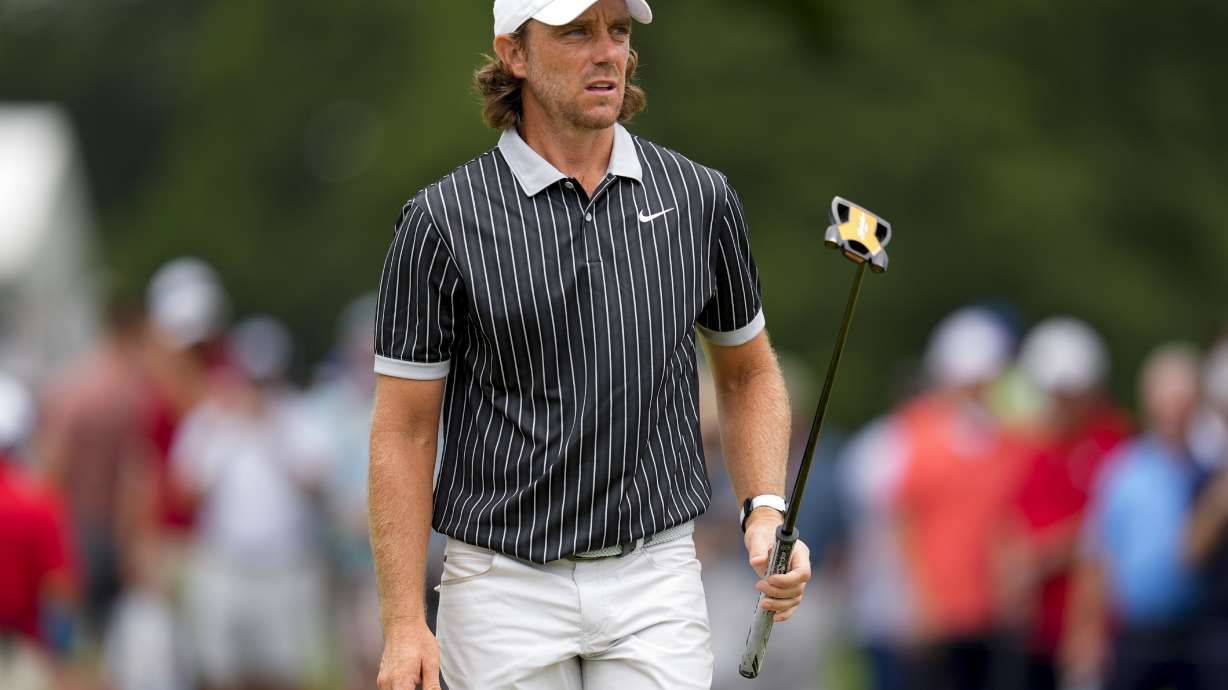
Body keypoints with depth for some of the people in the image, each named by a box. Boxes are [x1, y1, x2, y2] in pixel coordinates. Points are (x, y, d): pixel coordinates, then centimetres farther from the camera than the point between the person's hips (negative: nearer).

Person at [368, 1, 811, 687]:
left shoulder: (701, 198, 4)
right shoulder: (445, 220, -5)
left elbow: (748, 372, 17)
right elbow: (405, 431, -3)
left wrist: (766, 511, -1)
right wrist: (405, 624, -8)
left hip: (657, 579, 2)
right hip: (507, 586, -2)